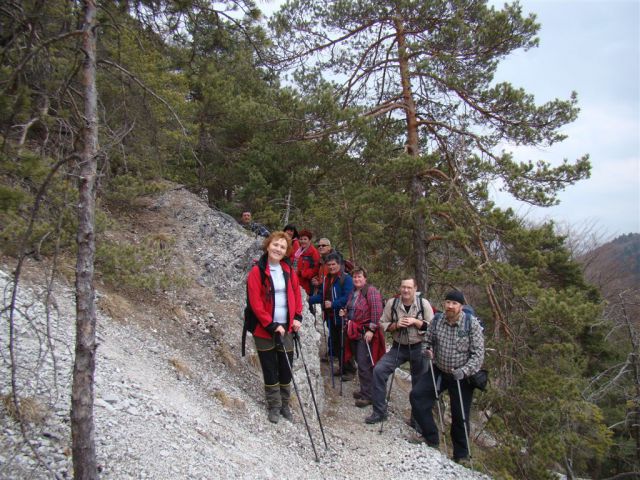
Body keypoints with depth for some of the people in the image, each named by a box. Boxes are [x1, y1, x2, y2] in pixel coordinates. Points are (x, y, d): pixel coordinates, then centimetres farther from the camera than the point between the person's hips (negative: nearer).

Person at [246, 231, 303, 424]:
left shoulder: (288, 270, 4)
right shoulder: (257, 271, -12)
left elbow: (296, 294, 13)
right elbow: (256, 303, -15)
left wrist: (297, 317, 1)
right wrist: (272, 325, -17)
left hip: (286, 328, 4)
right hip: (264, 329, -4)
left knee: (286, 368, 11)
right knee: (270, 370, 7)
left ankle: (284, 404, 28)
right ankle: (274, 406, 23)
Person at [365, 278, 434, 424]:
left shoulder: (423, 303, -8)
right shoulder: (392, 303, -5)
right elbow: (383, 324, 1)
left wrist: (415, 321, -20)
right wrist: (396, 325, -17)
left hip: (419, 348, -1)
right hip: (398, 347, 1)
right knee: (378, 370, -14)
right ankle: (379, 412, -2)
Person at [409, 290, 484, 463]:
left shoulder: (472, 324, -16)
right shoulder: (437, 320, -6)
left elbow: (478, 353, -17)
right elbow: (428, 340, 10)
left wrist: (465, 371, -30)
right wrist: (427, 350, -12)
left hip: (461, 377, -3)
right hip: (438, 371, 4)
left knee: (460, 417, 6)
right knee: (416, 395, -9)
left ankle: (461, 455, 30)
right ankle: (431, 438, 6)